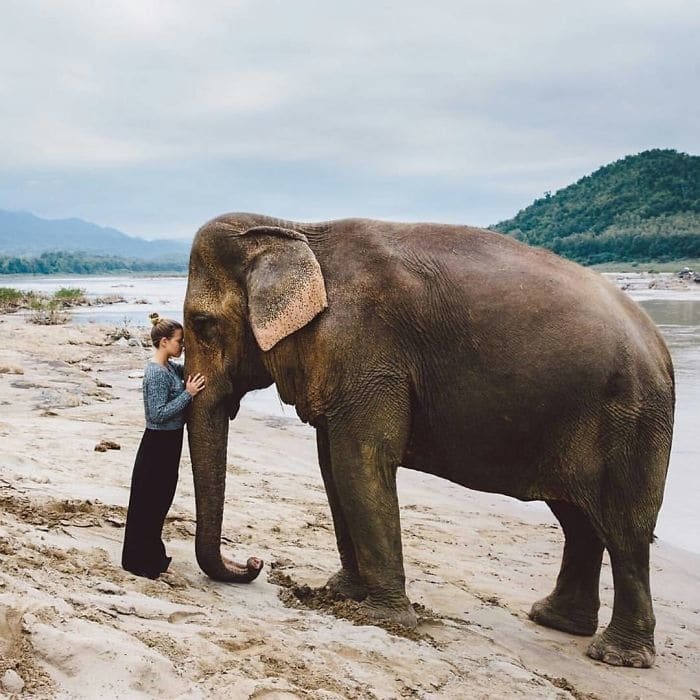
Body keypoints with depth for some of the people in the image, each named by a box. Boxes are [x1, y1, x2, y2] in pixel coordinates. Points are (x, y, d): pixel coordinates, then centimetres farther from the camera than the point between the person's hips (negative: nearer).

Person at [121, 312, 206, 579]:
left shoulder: (170, 367, 7)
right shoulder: (156, 373, -21)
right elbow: (158, 414, -23)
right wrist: (187, 394, -24)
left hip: (168, 443, 10)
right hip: (157, 444, -10)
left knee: (160, 501, 18)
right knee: (147, 504, 2)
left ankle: (152, 554, 31)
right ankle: (139, 561, 13)